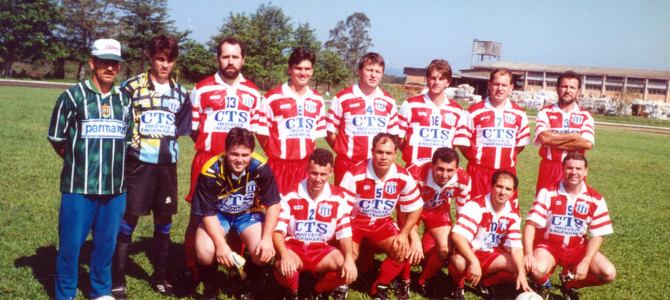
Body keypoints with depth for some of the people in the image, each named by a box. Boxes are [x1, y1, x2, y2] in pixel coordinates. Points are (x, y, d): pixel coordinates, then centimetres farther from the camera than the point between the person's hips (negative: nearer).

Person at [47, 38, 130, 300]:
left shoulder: (124, 100, 10)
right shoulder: (73, 95, -2)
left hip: (115, 187, 4)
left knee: (106, 243, 11)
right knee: (71, 244, 0)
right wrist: (78, 162, 6)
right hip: (79, 185, -4)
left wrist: (114, 163, 12)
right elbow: (56, 138, 3)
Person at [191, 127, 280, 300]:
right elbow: (208, 213, -20)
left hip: (249, 214, 1)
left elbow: (273, 204, -15)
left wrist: (267, 239, -24)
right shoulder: (211, 172, -28)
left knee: (264, 252, -25)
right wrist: (221, 244, -31)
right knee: (204, 251, -28)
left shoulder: (260, 168, -25)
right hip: (219, 214, -1)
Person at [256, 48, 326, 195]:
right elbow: (261, 131, 1)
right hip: (279, 166, -4)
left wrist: (309, 155, 9)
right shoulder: (273, 97, -3)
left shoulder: (317, 100, 10)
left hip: (307, 167, 4)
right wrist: (274, 155, 1)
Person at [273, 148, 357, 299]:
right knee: (283, 266, -36)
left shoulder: (338, 197, -3)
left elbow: (344, 232, -3)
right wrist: (285, 255, -33)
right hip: (293, 247, -2)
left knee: (348, 268, -26)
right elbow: (278, 230, -14)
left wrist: (349, 259, -22)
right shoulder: (291, 195, -9)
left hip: (321, 250, 2)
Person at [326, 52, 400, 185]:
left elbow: (393, 134, 16)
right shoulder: (343, 98, 0)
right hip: (347, 164, -3)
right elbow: (330, 132, 3)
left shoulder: (389, 101, 10)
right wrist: (343, 151, -2)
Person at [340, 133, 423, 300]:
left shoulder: (403, 177, -12)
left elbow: (415, 208, 1)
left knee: (402, 250, -15)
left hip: (382, 224, 4)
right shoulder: (355, 174, -23)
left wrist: (404, 234, -9)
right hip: (354, 221, -3)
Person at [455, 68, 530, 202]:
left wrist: (509, 157, 6)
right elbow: (462, 141, 3)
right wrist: (476, 159, -1)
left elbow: (522, 142, 16)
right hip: (479, 171, -2)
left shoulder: (519, 114, 8)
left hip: (507, 172, 3)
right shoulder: (474, 111, -1)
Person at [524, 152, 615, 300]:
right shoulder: (548, 193, -11)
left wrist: (585, 262, -16)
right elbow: (531, 224, -16)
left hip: (577, 248, 3)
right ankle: (543, 285, 6)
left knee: (608, 273, -17)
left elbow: (597, 235, -4)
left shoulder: (595, 199, -5)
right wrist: (529, 254, -29)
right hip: (548, 245, -3)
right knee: (537, 270, -34)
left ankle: (570, 283, 12)